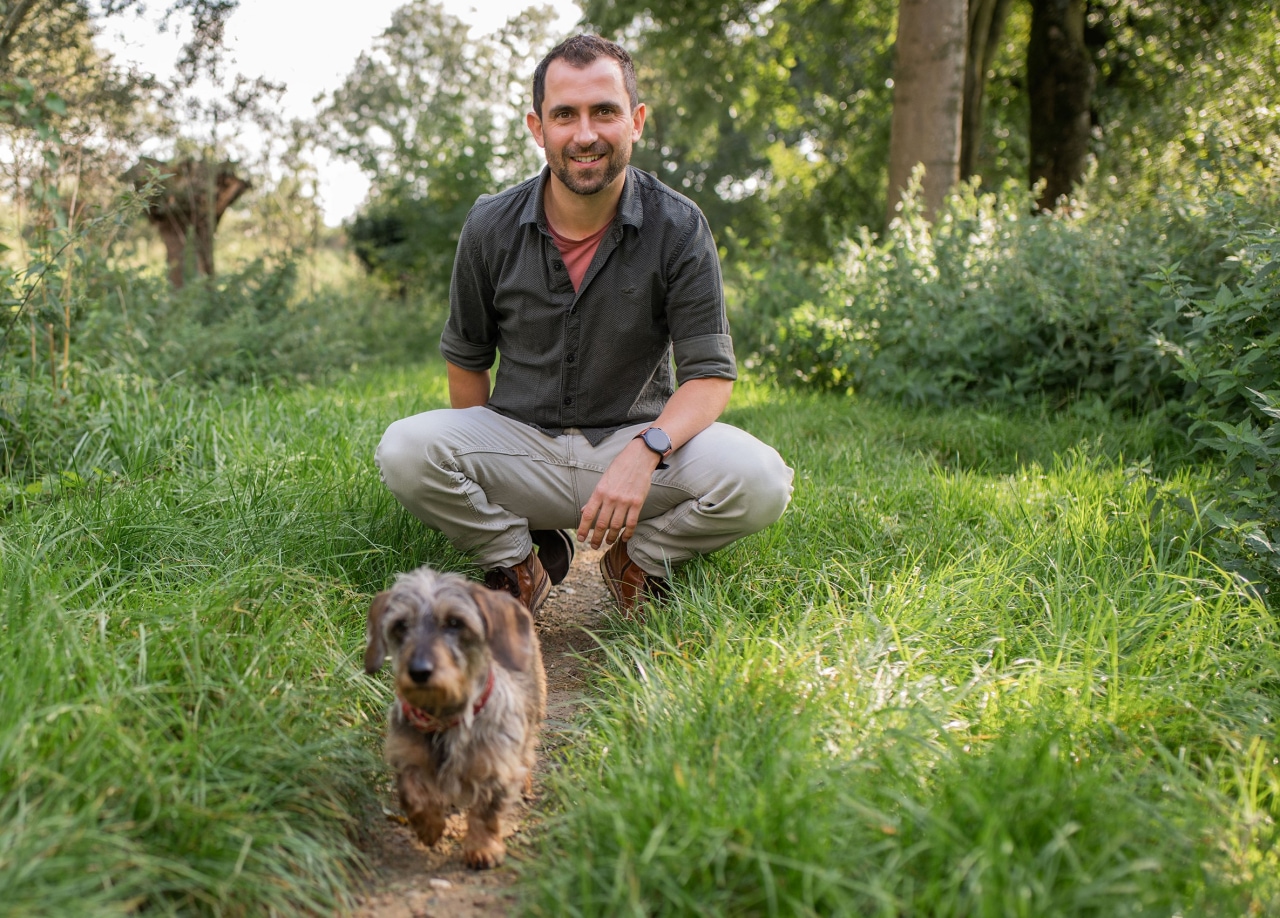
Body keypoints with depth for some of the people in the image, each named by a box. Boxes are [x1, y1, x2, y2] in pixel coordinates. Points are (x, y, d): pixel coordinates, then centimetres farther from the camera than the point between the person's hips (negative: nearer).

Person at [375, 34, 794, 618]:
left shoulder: (678, 227, -8)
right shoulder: (492, 227, -3)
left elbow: (711, 372, -10)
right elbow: (466, 359, 10)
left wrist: (645, 451, -29)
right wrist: (477, 467, 9)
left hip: (638, 435, -1)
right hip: (519, 438, 1)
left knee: (760, 481, -28)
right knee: (404, 451, -28)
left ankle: (640, 557, 6)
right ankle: (521, 557, 3)